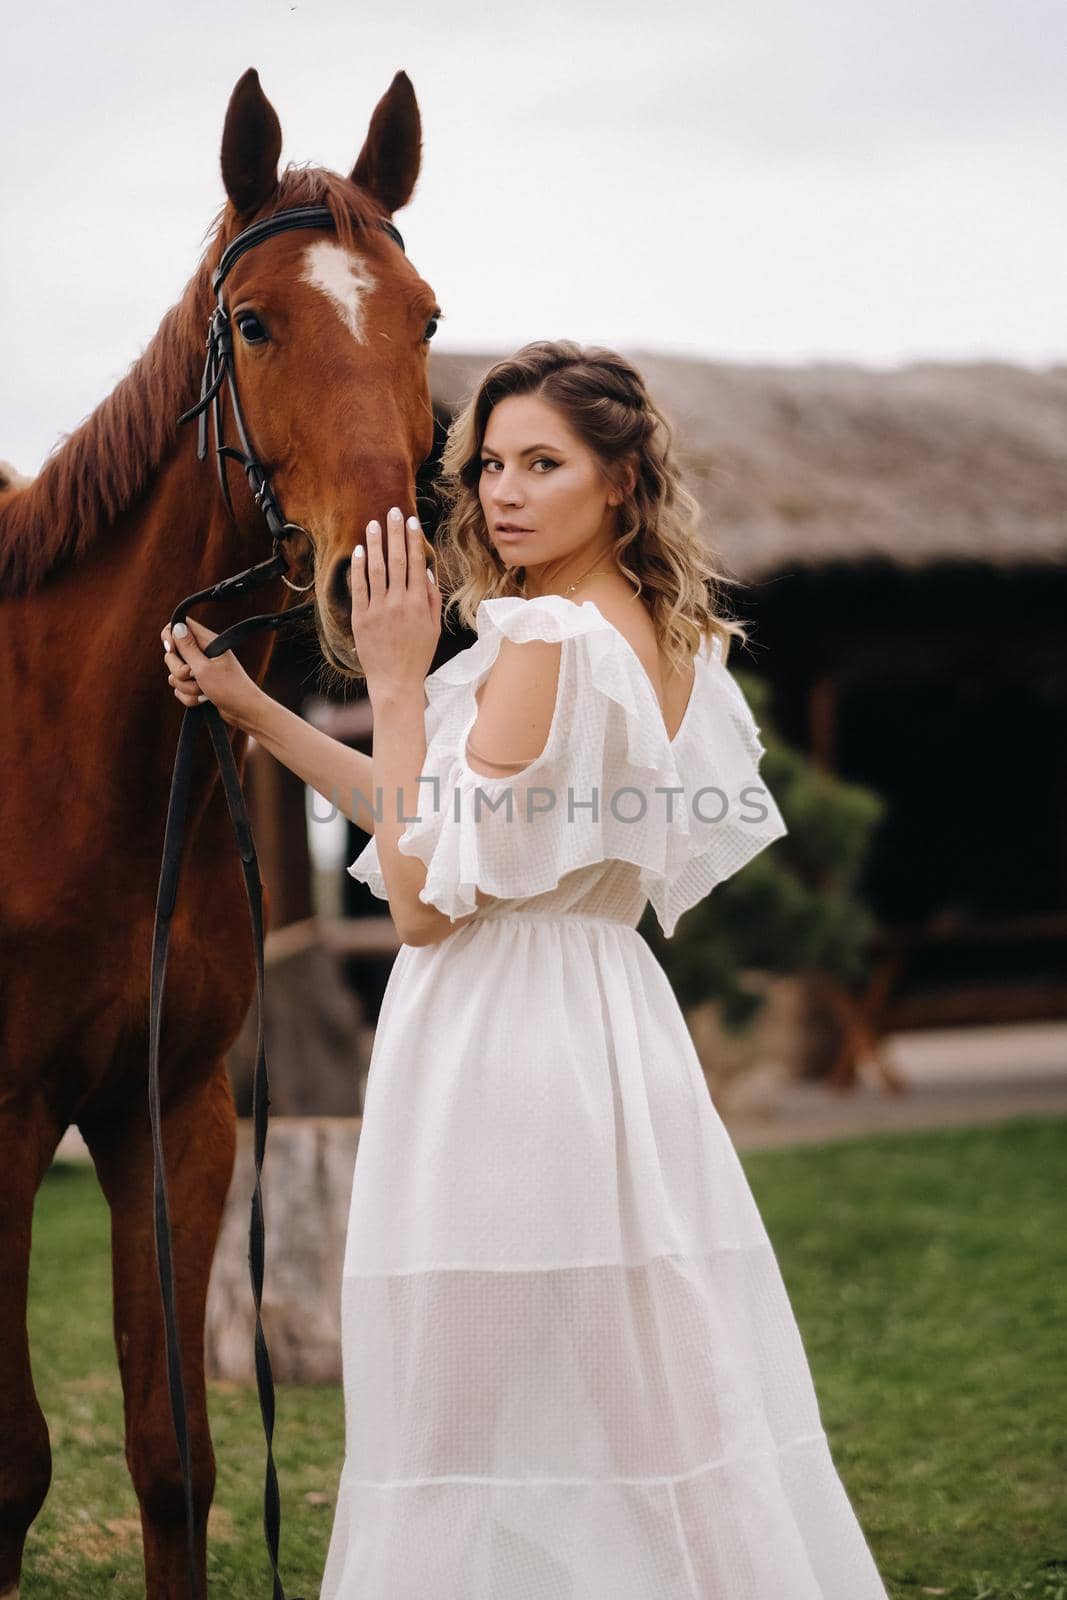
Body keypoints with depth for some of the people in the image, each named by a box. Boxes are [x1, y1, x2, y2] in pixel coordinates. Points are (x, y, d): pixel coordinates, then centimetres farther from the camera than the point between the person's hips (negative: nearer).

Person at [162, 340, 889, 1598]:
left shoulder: (543, 641, -16)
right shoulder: (666, 641, 11)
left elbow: (425, 895, -16)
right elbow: (443, 817, 16)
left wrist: (397, 681, -11)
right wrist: (251, 709, 15)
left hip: (500, 1052, -9)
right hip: (618, 1026, 9)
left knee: (478, 1428, 0)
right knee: (658, 1394, 13)